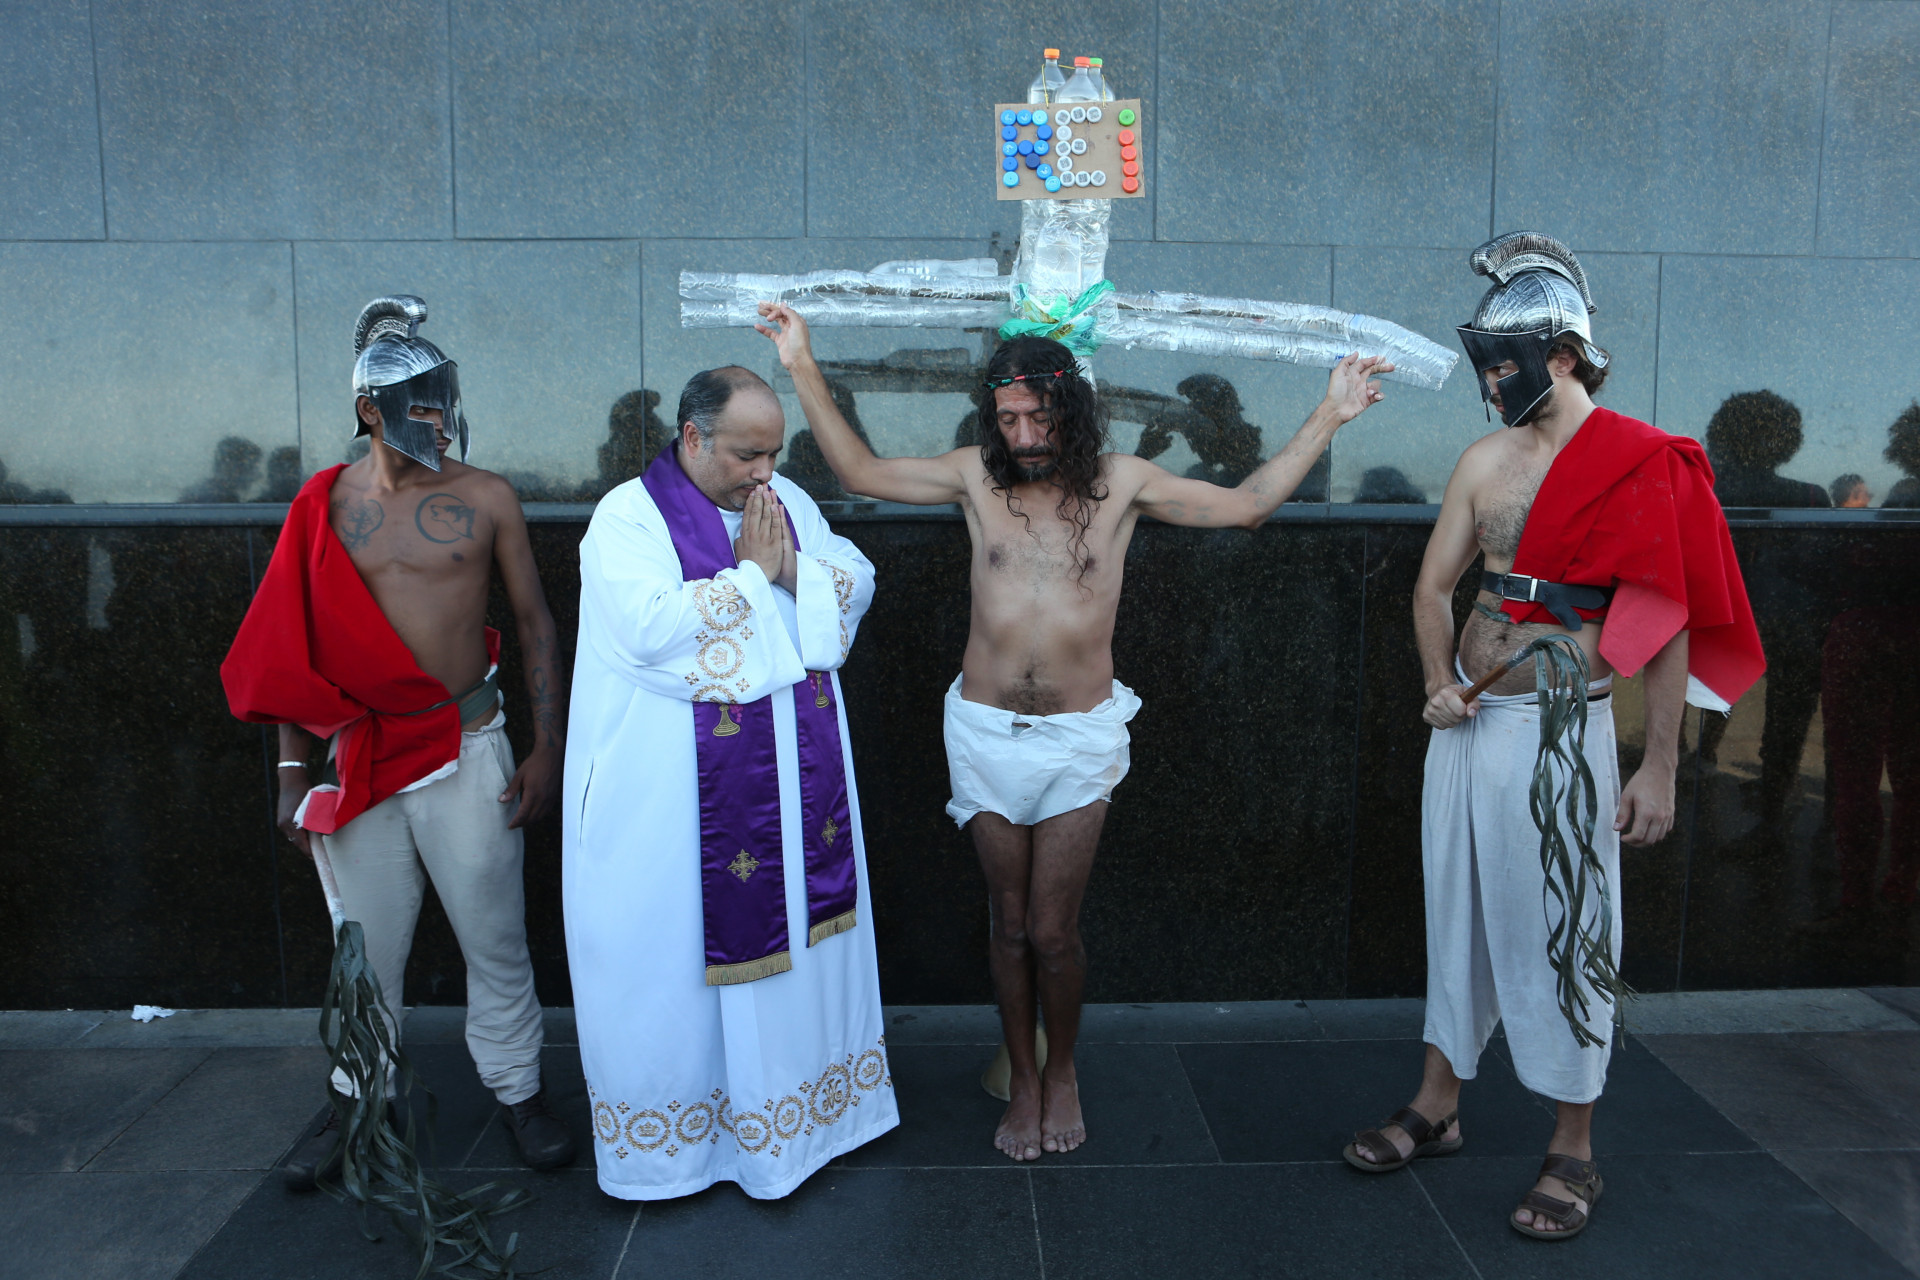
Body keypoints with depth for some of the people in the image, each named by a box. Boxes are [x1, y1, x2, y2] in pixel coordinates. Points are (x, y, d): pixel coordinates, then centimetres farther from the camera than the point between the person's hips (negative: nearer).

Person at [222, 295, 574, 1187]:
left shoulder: (486, 499, -2)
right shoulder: (324, 506, 3)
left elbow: (535, 624, 1)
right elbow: (293, 648, 7)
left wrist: (547, 751, -4)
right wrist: (294, 769, 3)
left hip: (466, 748, -1)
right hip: (360, 756, 2)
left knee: (494, 937, 8)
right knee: (365, 947, 13)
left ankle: (517, 1090, 26)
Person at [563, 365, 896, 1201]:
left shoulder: (789, 501, 9)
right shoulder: (627, 516, -10)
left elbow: (857, 583, 6)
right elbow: (652, 628, -25)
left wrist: (794, 569, -13)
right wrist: (753, 574, -18)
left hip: (796, 781, 6)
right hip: (681, 795, -6)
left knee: (799, 923, 14)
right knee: (683, 946, 5)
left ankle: (795, 1093, 33)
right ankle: (673, 1122, 23)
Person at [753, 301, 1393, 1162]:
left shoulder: (1121, 483, -1)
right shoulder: (976, 477, 0)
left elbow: (1245, 504, 5)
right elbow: (858, 471, 6)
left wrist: (1327, 417, 3)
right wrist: (804, 370, 2)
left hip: (1080, 736, -1)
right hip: (986, 732, 1)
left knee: (1053, 932, 3)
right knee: (1010, 925, 11)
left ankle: (1063, 1072, 30)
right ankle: (1022, 1079, 31)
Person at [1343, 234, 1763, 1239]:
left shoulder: (1642, 465, -10)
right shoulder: (1486, 460, 7)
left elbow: (1669, 625, -10)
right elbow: (1434, 584, 13)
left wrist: (1660, 765, -12)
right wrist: (1440, 684, -3)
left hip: (1560, 731, -6)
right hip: (1467, 721, 6)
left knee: (1562, 935, 4)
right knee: (1458, 918, 15)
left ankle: (1572, 1153, 20)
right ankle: (1436, 1107, 31)